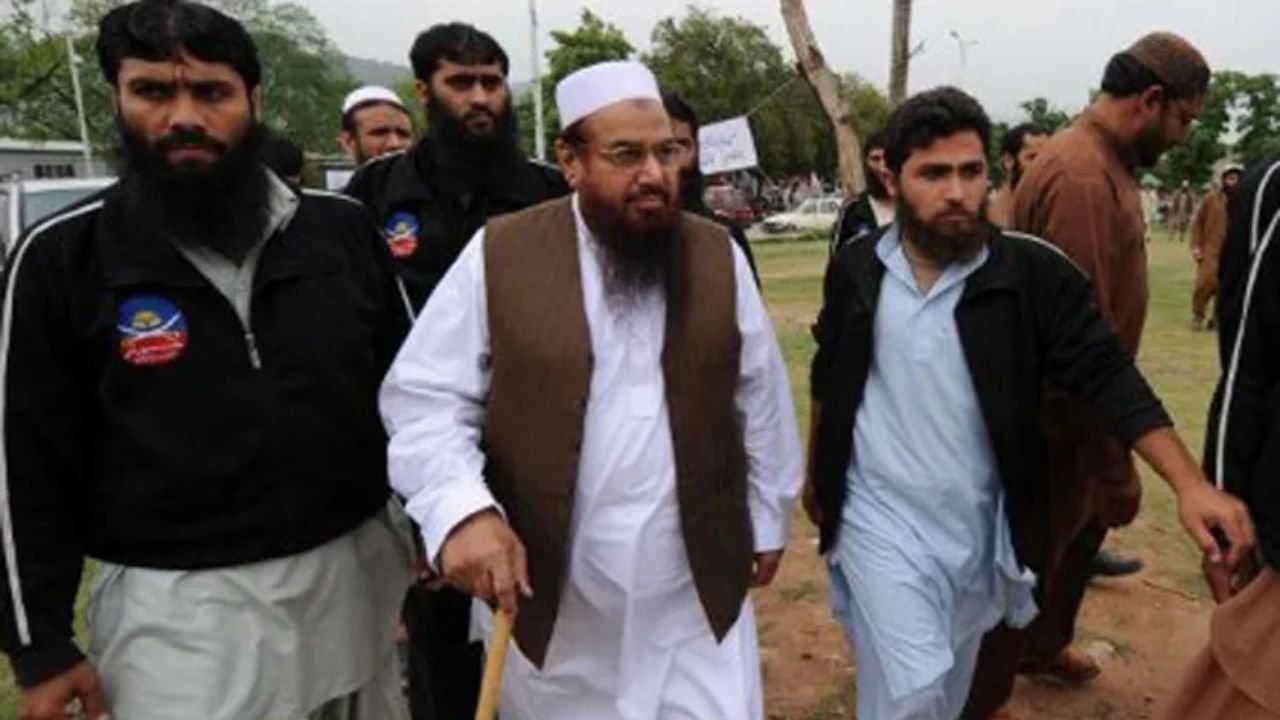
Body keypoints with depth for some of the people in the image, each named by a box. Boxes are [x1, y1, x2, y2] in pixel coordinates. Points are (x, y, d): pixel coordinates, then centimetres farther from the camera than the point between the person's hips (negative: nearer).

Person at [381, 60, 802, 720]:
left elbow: (761, 402, 8)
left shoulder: (719, 256, 0)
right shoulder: (499, 254, -8)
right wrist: (462, 510, -21)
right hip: (546, 584, -1)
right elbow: (425, 397, -6)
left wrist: (767, 521, 13)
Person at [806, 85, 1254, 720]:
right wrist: (816, 473, 14)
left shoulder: (1033, 272, -11)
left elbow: (1107, 376, -12)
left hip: (978, 522, 1)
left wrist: (1189, 484, -24)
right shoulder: (856, 269, -6)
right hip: (879, 513, -1)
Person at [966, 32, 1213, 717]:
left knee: (1081, 528, 26)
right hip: (1053, 416, -10)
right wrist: (1116, 465, -23)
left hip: (1072, 405, 10)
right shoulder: (1082, 177, -26)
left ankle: (1043, 645, 49)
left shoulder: (1103, 162, 8)